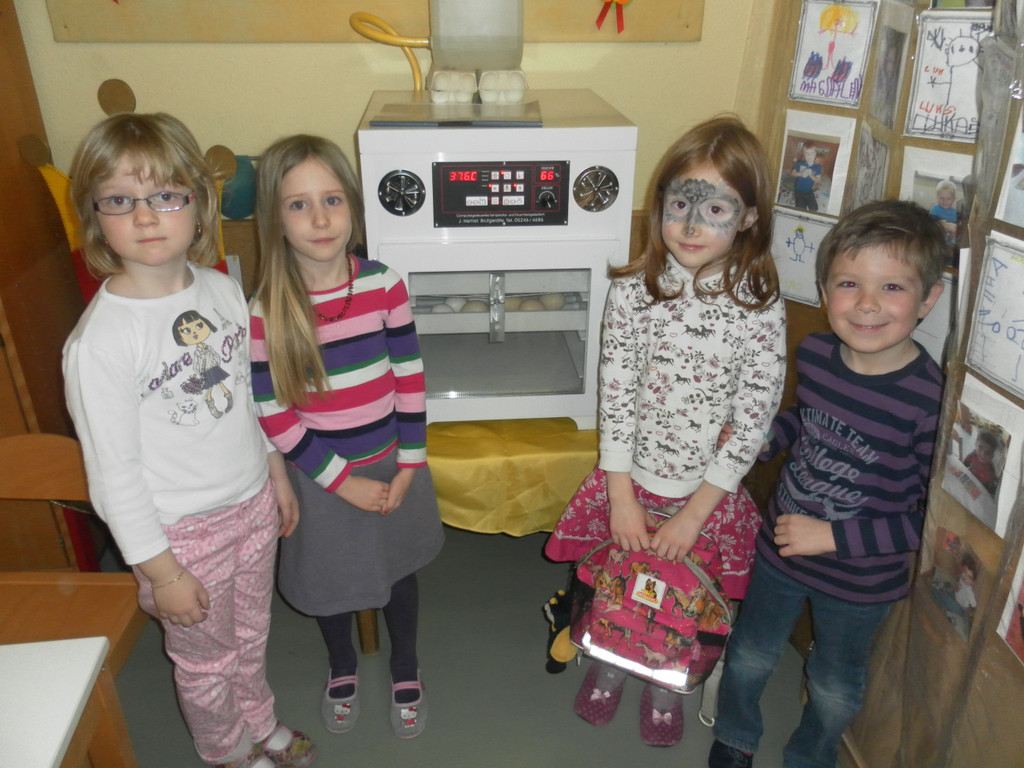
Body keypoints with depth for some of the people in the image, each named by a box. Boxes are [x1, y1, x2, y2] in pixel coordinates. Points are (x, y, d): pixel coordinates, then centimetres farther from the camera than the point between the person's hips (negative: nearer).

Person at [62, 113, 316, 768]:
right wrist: (161, 571, -14)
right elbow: (114, 474, -18)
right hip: (184, 530, -5)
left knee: (251, 634, 27)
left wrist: (276, 472, 14)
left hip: (253, 502, 5)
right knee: (206, 659, 19)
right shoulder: (99, 340, -24)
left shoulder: (224, 290, -5)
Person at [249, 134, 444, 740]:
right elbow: (272, 413, -14)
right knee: (330, 578, 21)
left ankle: (406, 666, 49)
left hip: (392, 462, 1)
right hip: (321, 474, -1)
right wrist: (343, 481, -13)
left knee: (398, 569, 20)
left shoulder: (385, 285, -13)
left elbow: (410, 378, -6)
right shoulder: (267, 311, -17)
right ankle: (343, 666, 52)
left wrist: (409, 466, -8)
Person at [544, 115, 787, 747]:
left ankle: (665, 683, 49)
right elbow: (615, 395, -9)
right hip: (630, 478, 1)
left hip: (708, 489, -1)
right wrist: (621, 497, -11)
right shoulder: (635, 289, -12)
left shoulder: (761, 307, -16)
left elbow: (752, 422, -12)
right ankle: (610, 664, 50)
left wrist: (694, 512, -13)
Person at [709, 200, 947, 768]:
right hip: (781, 549, 4)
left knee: (835, 685, 25)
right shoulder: (814, 353, -15)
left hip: (861, 580, -3)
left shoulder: (932, 400, -30)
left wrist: (833, 536, -25)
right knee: (749, 657, 25)